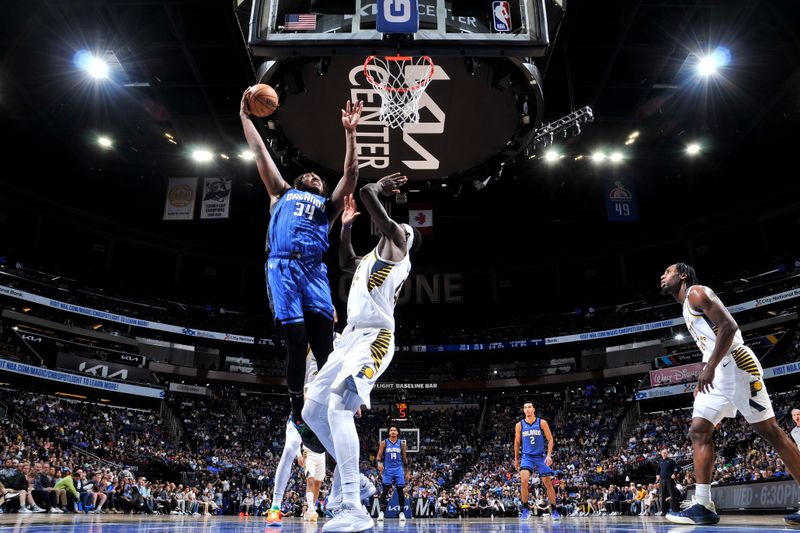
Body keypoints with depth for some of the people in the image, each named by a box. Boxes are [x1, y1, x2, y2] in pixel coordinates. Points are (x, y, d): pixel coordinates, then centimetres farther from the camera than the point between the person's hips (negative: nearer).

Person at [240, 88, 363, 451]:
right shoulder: (282, 193, 28)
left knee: (324, 345, -9)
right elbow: (260, 154, 27)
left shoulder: (328, 205, 29)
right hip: (283, 267, -1)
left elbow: (350, 175, 16)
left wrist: (350, 133, 9)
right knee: (296, 342, -9)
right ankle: (298, 413, 3)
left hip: (314, 270, 1)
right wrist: (245, 116, 26)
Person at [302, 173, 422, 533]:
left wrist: (376, 188, 12)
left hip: (373, 338, -10)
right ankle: (350, 475, 22)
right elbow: (345, 263, 44)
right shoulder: (373, 257, 25)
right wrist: (346, 226, 37)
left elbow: (367, 194, -9)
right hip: (351, 337, 10)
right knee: (312, 411, 10)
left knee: (338, 407, -27)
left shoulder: (395, 245, 0)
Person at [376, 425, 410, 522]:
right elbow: (379, 455, -2)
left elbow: (404, 459, 11)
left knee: (400, 490, 0)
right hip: (388, 469, -2)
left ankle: (402, 512, 9)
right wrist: (379, 462, -23)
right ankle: (381, 512, -4)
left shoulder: (401, 444, 7)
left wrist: (406, 472, 10)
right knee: (385, 490, -9)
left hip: (399, 469, 2)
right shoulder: (384, 443, 2)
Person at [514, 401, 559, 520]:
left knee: (548, 483, 3)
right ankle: (525, 509, -7)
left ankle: (554, 510, 18)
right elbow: (517, 443, 12)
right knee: (524, 480, -20)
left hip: (541, 457, 0)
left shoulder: (542, 423, -2)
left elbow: (550, 440, -1)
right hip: (527, 457, 0)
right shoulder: (519, 425, 2)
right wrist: (516, 459, 14)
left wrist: (549, 455, -13)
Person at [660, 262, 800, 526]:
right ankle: (702, 505, -3)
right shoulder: (688, 307, 23)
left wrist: (709, 368, -24)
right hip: (717, 372, 10)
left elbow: (729, 326, -19)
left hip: (735, 365, -10)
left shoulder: (696, 292, -6)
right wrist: (705, 378, 23)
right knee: (699, 431, 0)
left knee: (770, 431, -4)